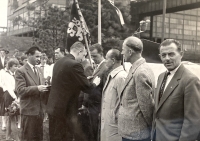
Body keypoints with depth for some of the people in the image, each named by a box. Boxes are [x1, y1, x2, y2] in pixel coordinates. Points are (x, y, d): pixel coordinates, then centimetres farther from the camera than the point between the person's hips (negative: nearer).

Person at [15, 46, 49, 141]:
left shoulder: (39, 70, 15)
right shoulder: (21, 71, -9)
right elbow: (20, 90, -17)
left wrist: (45, 88, -2)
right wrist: (37, 88, -26)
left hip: (39, 109, 7)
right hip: (29, 110, -7)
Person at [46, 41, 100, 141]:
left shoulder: (59, 62, 9)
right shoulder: (75, 65, -18)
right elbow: (87, 88, -13)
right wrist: (95, 83, 8)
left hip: (54, 107, 8)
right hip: (66, 109, -8)